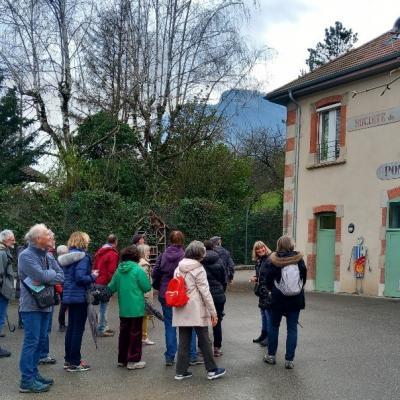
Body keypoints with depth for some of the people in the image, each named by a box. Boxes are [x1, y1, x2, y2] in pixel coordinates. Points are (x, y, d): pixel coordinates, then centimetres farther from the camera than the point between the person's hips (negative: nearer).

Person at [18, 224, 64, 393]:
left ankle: (33, 374, 24)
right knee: (31, 341, -6)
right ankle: (27, 381, 0)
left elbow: (61, 276, 4)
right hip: (31, 305, -8)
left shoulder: (47, 256, 10)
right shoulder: (26, 255, -14)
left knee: (40, 340, 13)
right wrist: (52, 273, -5)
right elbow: (42, 275, -25)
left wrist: (46, 281, -13)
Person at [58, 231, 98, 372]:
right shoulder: (82, 257, -16)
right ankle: (75, 363, 4)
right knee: (78, 329, -1)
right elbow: (80, 277, -25)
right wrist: (93, 276, -8)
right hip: (79, 296, -9)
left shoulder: (68, 256, 11)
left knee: (71, 327, 16)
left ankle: (68, 359, 24)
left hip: (69, 296, 9)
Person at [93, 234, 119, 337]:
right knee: (103, 306, -3)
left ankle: (105, 326, 22)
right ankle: (101, 330, 2)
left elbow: (94, 266, 19)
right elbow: (112, 271, -17)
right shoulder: (113, 254, -12)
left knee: (103, 305, 15)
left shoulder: (99, 252, 14)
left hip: (97, 282, 8)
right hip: (105, 283, -8)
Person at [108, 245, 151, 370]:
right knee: (135, 334, 3)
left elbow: (111, 287, 6)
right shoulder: (138, 270, -14)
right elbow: (147, 287, -11)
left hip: (123, 308, 5)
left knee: (123, 333, 15)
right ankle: (133, 360, 7)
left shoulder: (119, 270, 2)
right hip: (136, 308, -5)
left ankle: (122, 359, 23)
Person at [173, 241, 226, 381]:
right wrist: (213, 312, -9)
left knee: (183, 341, 10)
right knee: (204, 340, 4)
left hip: (181, 311, 6)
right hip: (196, 310, -6)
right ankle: (212, 370, 13)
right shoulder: (198, 269, -10)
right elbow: (205, 292, -12)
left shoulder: (178, 269, 8)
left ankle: (181, 371, 13)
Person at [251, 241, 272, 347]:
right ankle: (263, 335, 27)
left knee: (268, 312, -4)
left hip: (269, 290, -9)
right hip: (262, 290, 9)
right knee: (263, 312, 16)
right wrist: (255, 278, 6)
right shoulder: (258, 261, 14)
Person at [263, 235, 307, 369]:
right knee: (292, 328, 6)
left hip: (278, 299, -1)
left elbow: (268, 280, -2)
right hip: (296, 300, 1)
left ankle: (271, 355, 23)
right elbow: (304, 277, 4)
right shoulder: (299, 260, -6)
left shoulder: (274, 261, -10)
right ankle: (289, 360, 4)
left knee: (274, 326, 15)